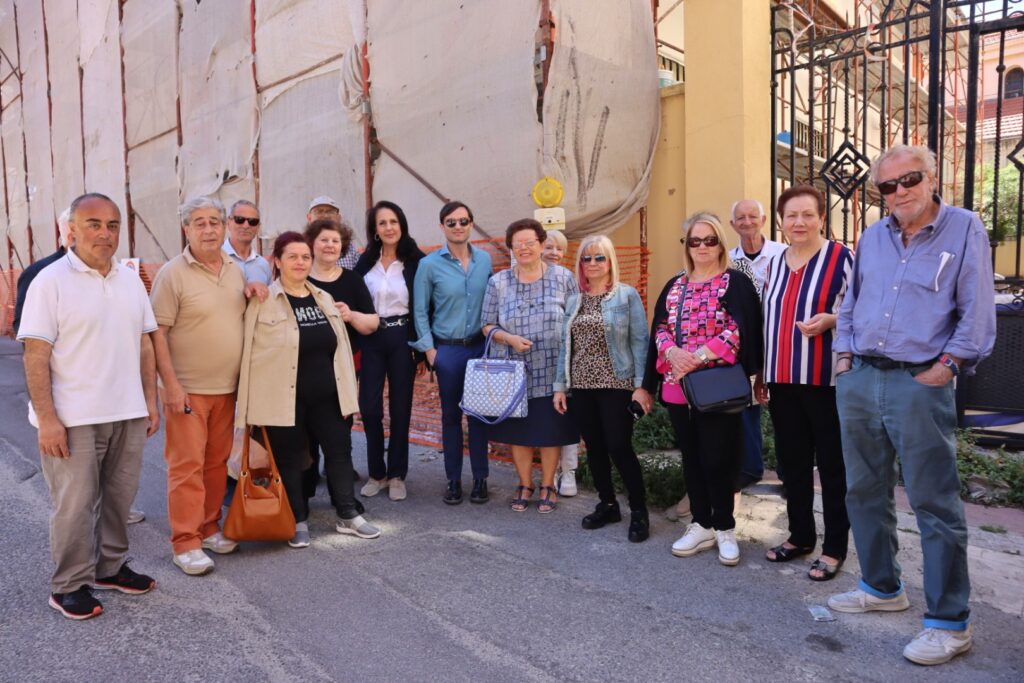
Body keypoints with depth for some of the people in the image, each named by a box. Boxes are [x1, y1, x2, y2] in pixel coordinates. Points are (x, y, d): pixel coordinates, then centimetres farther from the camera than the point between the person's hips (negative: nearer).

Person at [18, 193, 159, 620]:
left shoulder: (131, 282, 9)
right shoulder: (51, 281, -8)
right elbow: (35, 356, -11)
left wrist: (150, 402, 9)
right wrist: (46, 419, -16)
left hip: (128, 415, 5)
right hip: (73, 420, -5)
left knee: (118, 498, 14)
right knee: (74, 505, 4)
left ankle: (110, 567, 31)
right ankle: (69, 586, 20)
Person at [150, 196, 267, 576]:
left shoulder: (235, 269, 9)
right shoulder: (173, 273, -9)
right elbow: (157, 333, -11)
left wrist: (253, 292, 0)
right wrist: (171, 384, -16)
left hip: (227, 387, 6)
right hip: (187, 388, -5)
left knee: (217, 462, 13)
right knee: (186, 466, -1)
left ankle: (210, 527, 26)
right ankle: (186, 543, 8)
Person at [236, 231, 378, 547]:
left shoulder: (324, 299, 9)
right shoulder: (263, 301, -7)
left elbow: (340, 348, 12)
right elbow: (249, 353, -7)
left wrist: (347, 392, 9)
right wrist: (250, 404, -9)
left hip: (326, 396, 5)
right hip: (284, 399, -5)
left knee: (340, 450, 11)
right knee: (290, 459, 8)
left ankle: (348, 516, 27)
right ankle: (298, 522, 26)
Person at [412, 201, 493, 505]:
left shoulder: (485, 259, 2)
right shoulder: (430, 264, -5)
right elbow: (420, 311, 0)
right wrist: (429, 349, -4)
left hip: (480, 347, 2)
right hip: (448, 350, -2)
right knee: (451, 414, 8)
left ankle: (480, 478, 20)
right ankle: (453, 480, 20)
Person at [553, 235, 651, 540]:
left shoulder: (627, 295, -2)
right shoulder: (573, 301, 11)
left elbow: (640, 342, -6)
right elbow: (565, 345, 11)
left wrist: (641, 385, -12)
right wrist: (560, 385, 7)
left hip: (616, 385, -5)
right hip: (581, 386, 5)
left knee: (619, 447, -5)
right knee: (594, 448, 10)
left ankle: (639, 511, 10)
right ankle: (607, 504, 26)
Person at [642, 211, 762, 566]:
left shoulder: (735, 283, -3)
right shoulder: (674, 286, 14)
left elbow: (737, 331, -13)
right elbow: (659, 328, 9)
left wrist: (699, 356, -20)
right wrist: (672, 352, -11)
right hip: (678, 386, 5)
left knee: (717, 459, -1)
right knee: (691, 459, 12)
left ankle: (724, 529, 18)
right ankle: (702, 525, 26)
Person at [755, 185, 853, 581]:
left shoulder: (841, 258, -6)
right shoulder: (775, 263, 13)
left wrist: (830, 319, -24)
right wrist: (761, 374, 16)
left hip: (826, 380, -6)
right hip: (783, 380, 6)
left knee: (832, 464, 4)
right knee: (792, 461, 14)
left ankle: (835, 547, 16)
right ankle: (800, 535, 29)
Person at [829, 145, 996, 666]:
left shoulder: (964, 229, -1)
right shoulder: (872, 237, 13)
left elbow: (977, 314, -6)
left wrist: (943, 368, -11)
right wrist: (844, 357, 9)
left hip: (919, 384, -6)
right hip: (858, 381, 6)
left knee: (934, 502, -2)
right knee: (864, 492, 13)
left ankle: (949, 622, 10)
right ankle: (882, 588, 30)